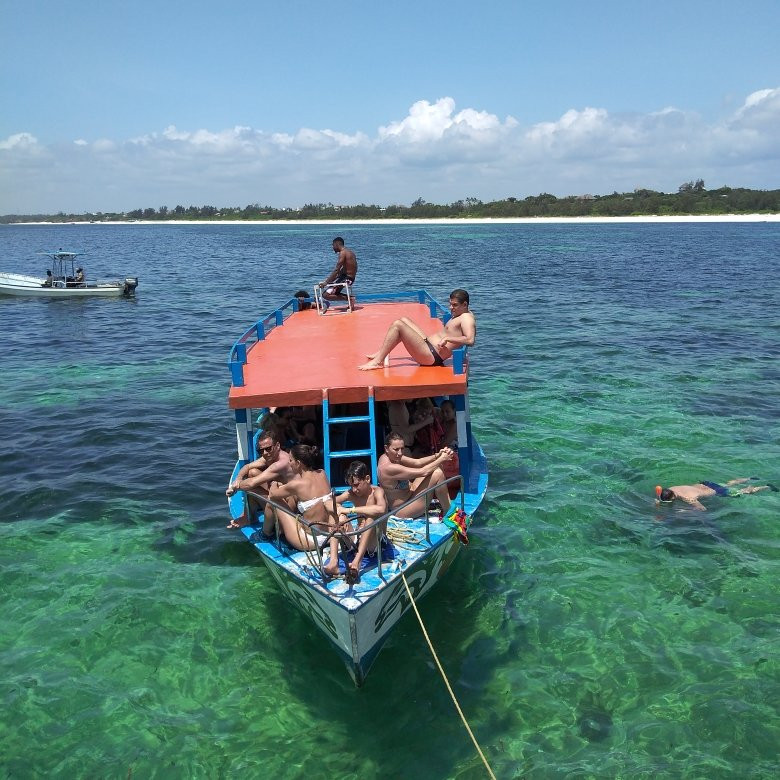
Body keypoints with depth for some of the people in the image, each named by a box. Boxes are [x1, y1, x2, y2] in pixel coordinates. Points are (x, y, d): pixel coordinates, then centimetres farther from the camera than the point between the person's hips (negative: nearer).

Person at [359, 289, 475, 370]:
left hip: (432, 356, -11)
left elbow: (470, 340, -30)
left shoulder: (466, 318, -13)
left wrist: (447, 338, -29)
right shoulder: (459, 315, 16)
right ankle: (381, 353, 17)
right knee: (404, 320, 21)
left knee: (397, 325, -16)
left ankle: (377, 361, -14)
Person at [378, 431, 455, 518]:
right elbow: (423, 472, -27)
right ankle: (448, 512, -3)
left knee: (436, 466, 6)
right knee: (437, 474, -20)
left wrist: (437, 456, -16)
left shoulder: (392, 456, -1)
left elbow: (417, 462, -2)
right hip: (403, 511, -10)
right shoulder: (389, 468, -30)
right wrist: (441, 459, -17)